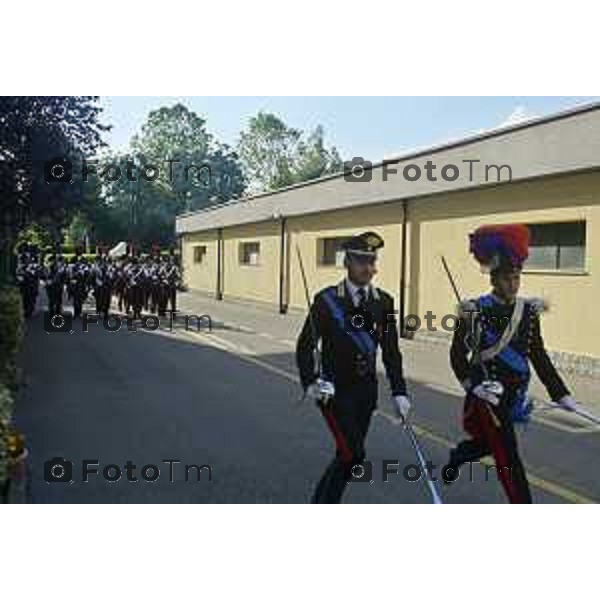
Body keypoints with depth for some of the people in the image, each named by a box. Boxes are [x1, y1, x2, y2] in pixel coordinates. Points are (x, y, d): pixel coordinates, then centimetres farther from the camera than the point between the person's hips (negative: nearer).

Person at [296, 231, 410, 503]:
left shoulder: (383, 302, 2)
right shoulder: (326, 300, -9)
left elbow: (391, 351, 6)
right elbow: (306, 345, -8)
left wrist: (399, 392, 2)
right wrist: (311, 382, -21)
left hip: (366, 390, 4)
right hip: (333, 390, -4)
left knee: (349, 454, 10)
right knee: (352, 453, -12)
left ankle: (324, 506, 31)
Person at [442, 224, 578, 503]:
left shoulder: (529, 311, 0)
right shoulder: (475, 311, -13)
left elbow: (539, 357, 4)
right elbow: (457, 354, -9)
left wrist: (561, 394, 0)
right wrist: (472, 385, -23)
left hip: (514, 395, 6)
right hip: (486, 394, -5)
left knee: (488, 443, 24)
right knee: (507, 456, -5)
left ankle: (455, 457, 54)